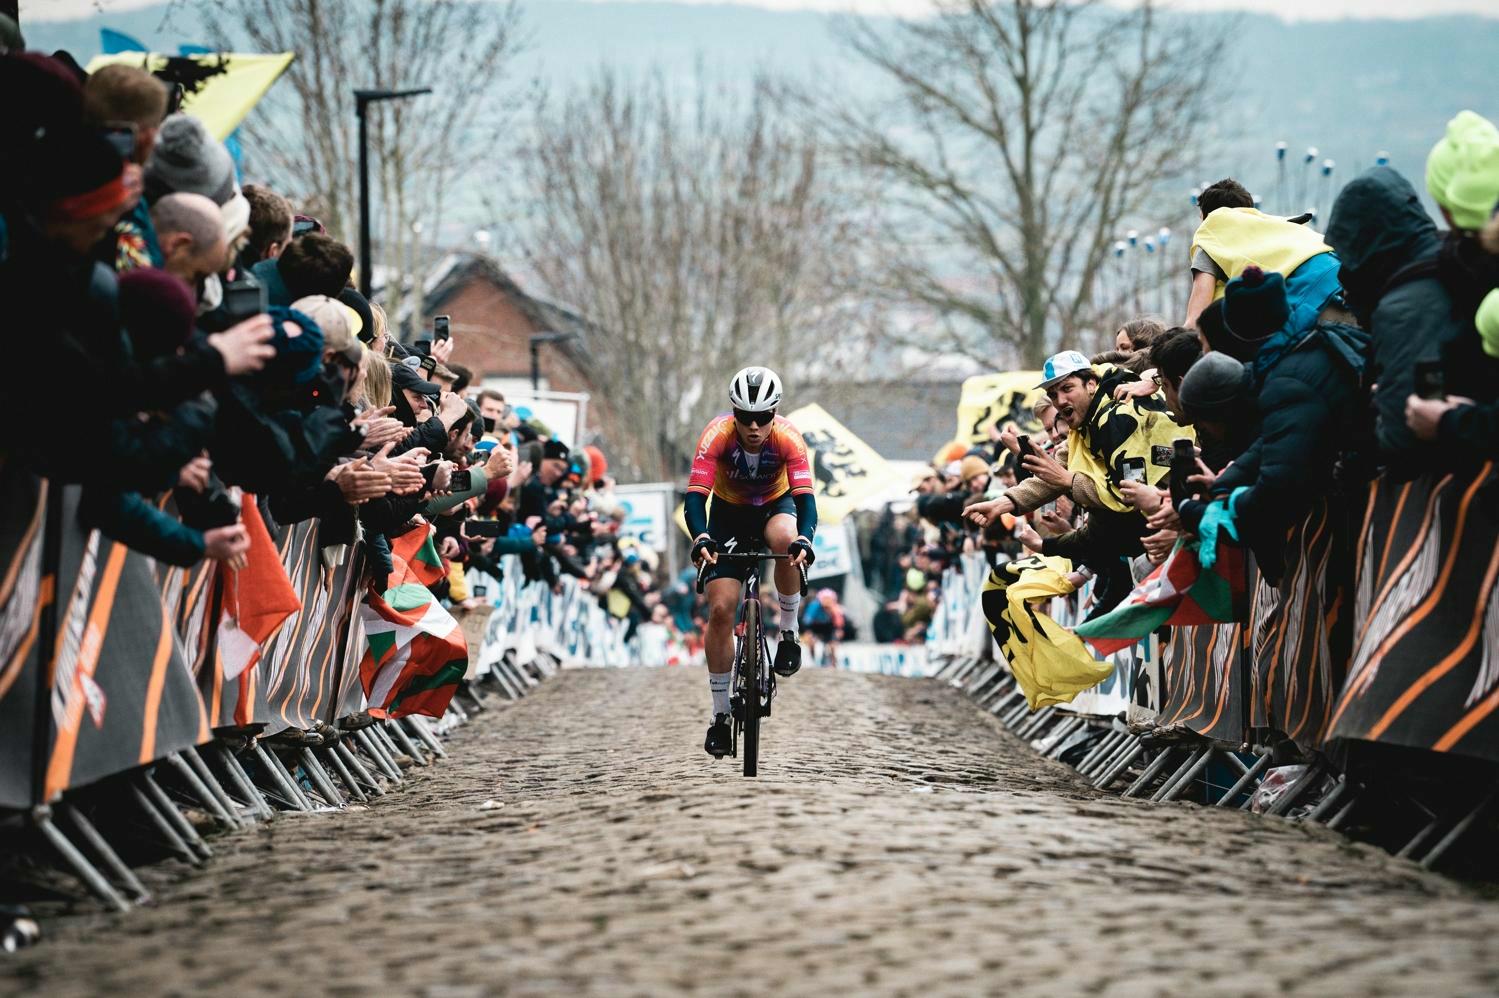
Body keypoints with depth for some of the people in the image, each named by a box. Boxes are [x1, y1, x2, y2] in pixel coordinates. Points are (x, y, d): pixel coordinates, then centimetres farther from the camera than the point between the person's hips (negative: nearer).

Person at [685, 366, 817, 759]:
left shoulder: (788, 439, -29)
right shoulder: (717, 436, -29)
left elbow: (805, 498, -35)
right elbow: (695, 496, -34)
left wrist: (804, 540, -55)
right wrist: (701, 539, -53)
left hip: (775, 505, 0)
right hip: (729, 513, 0)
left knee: (786, 539, -38)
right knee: (720, 609, -11)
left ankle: (789, 632, -16)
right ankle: (720, 714, 0)